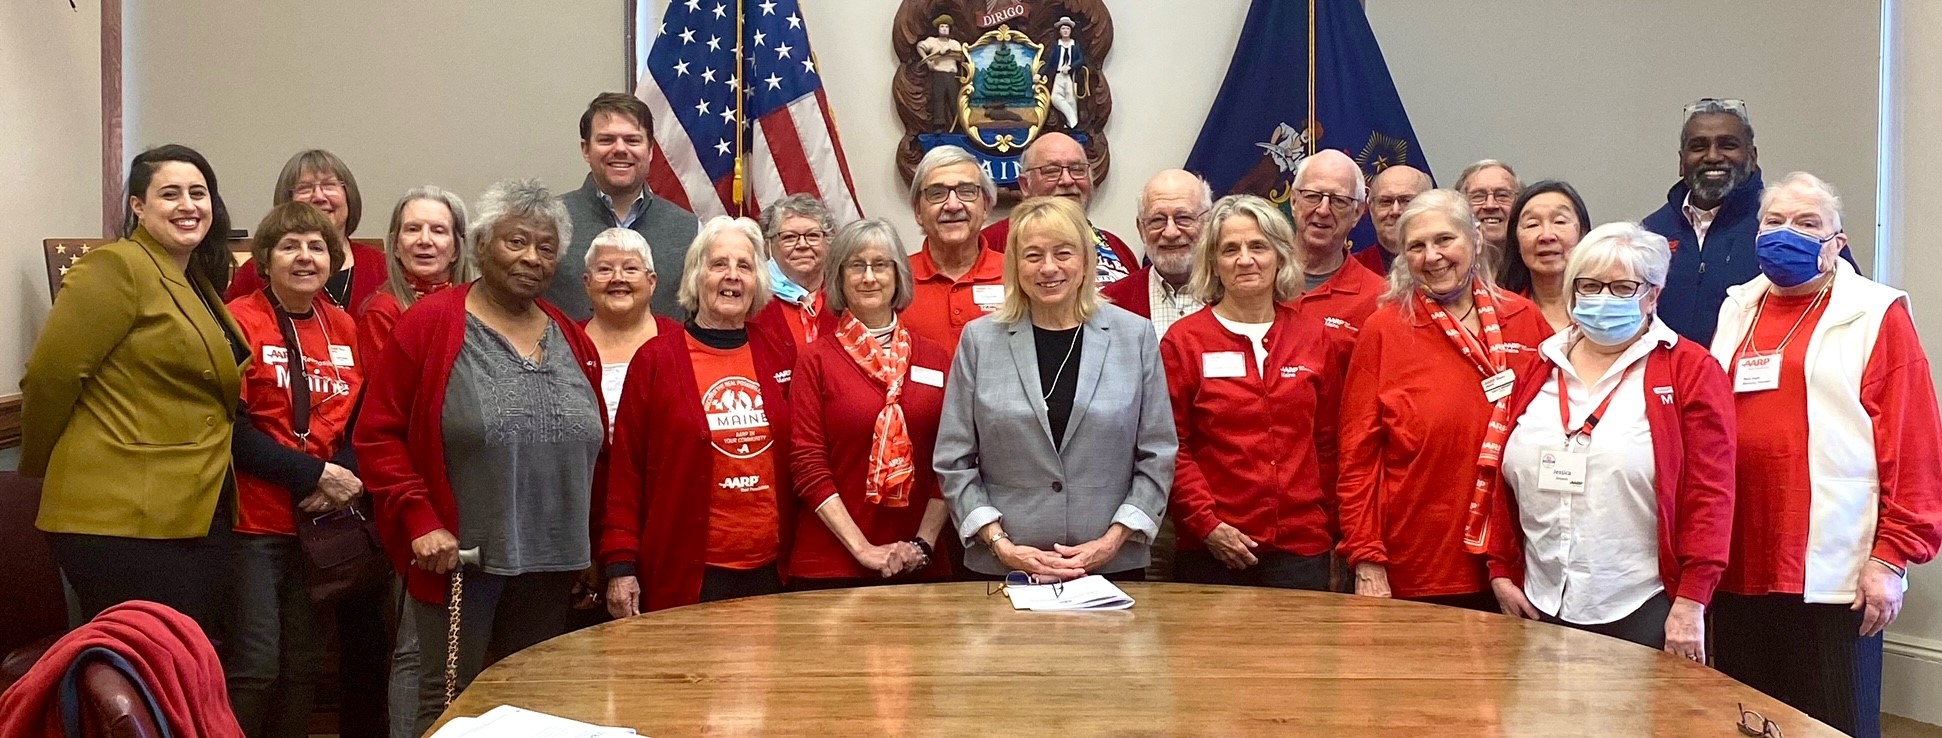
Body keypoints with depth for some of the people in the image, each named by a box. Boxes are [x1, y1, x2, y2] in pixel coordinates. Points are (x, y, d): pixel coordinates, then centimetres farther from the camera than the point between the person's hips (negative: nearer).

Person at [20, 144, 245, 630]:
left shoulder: (200, 284, 16)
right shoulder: (117, 268, -10)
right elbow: (49, 375, -13)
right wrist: (41, 466, -1)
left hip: (198, 518, 8)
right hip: (123, 521, -8)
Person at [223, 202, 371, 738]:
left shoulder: (344, 327, 10)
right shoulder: (239, 321, -7)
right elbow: (231, 427, -14)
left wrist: (346, 478, -8)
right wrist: (314, 474, -17)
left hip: (323, 521, 6)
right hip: (255, 521, -5)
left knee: (302, 665, 12)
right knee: (255, 667, -8)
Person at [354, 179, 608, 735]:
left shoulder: (573, 341, 10)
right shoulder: (430, 324, -5)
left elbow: (595, 453, 15)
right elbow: (377, 434, -7)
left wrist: (594, 552, 11)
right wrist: (420, 522, -15)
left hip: (551, 565, 5)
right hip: (458, 558, -5)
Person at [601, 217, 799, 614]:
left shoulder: (783, 354, 7)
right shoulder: (655, 359, 0)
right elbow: (626, 470, -1)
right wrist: (621, 566, -6)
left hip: (770, 570, 3)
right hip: (686, 572, -3)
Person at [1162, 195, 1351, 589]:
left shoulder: (1317, 338, 9)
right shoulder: (1184, 340, 1)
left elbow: (1328, 442, 12)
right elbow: (1171, 448, -2)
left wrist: (1327, 522, 6)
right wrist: (1206, 524, -10)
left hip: (1302, 547, 2)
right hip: (1214, 549, -2)